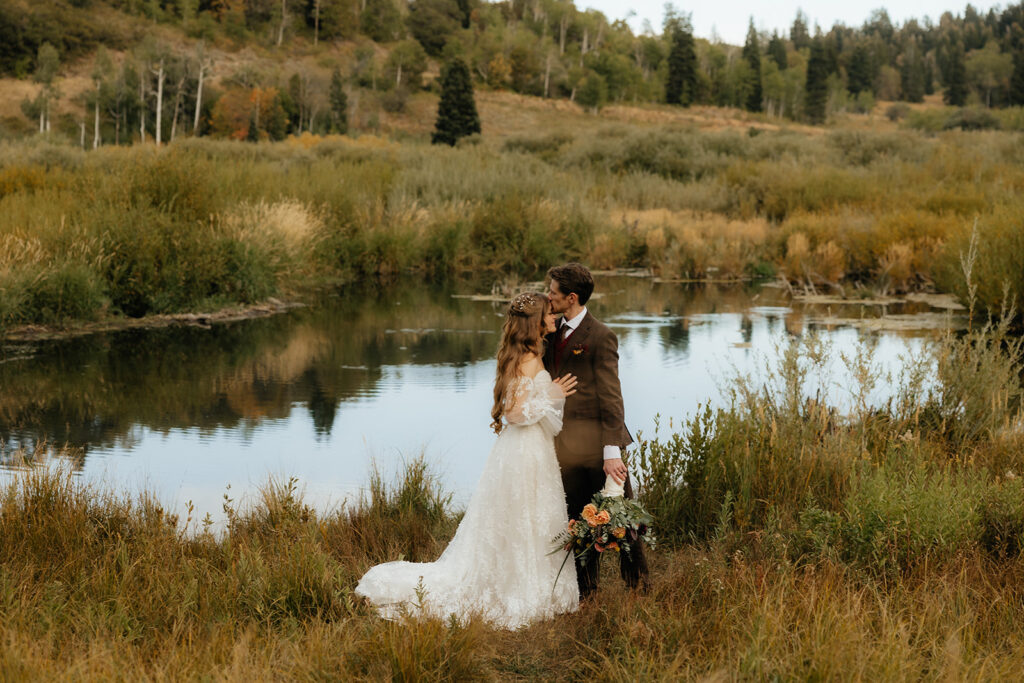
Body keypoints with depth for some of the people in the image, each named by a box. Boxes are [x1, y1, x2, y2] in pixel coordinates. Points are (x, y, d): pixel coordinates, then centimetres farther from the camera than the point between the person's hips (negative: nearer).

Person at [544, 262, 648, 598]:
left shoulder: (600, 337, -12)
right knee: (578, 521, 13)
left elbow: (611, 397, -15)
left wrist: (612, 451, -19)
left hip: (598, 442, -7)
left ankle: (637, 581, 20)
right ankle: (585, 588, 24)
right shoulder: (554, 331, 10)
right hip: (566, 443, 7)